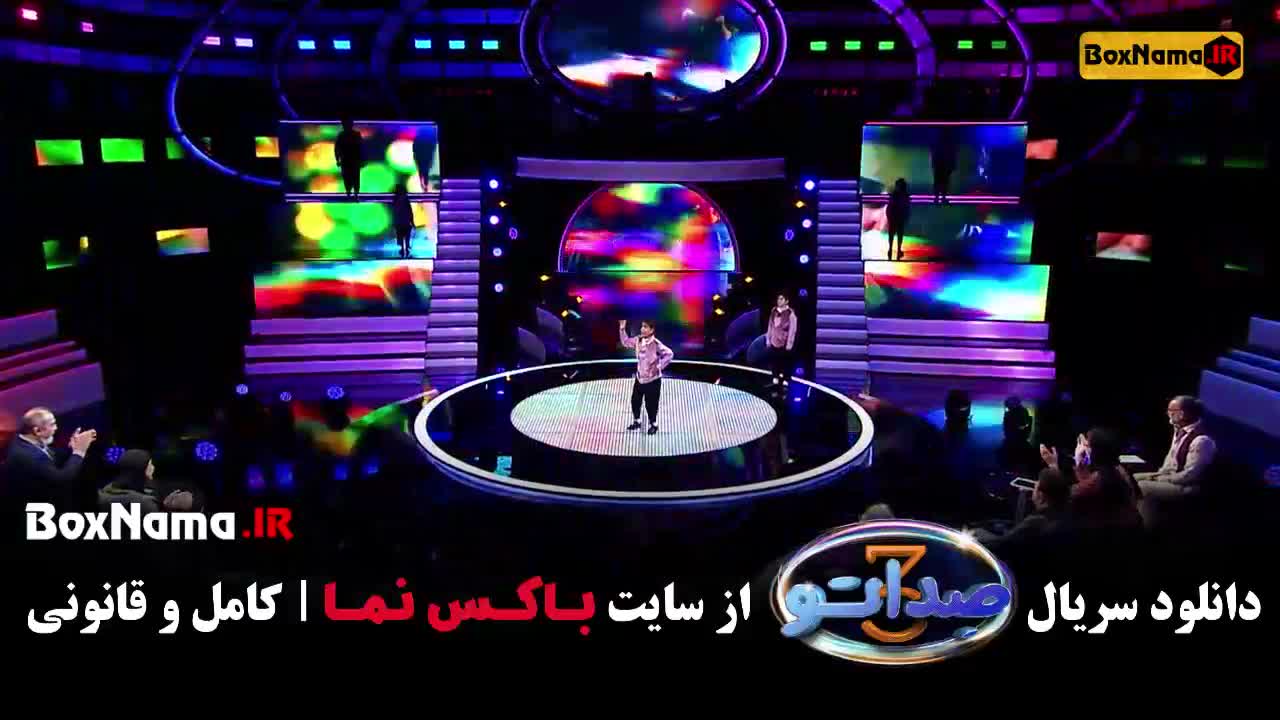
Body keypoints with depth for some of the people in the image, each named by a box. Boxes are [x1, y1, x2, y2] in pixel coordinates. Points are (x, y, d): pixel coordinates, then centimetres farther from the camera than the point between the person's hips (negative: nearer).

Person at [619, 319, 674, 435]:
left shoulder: (656, 344, -25)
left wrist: (659, 366, -23)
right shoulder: (638, 340, -5)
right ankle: (636, 422, 37)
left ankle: (653, 425, 28)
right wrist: (622, 328, -4)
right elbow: (625, 342, 7)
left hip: (652, 379, -6)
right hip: (640, 377, 6)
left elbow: (669, 354, -26)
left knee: (651, 404, 6)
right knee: (635, 401, 16)